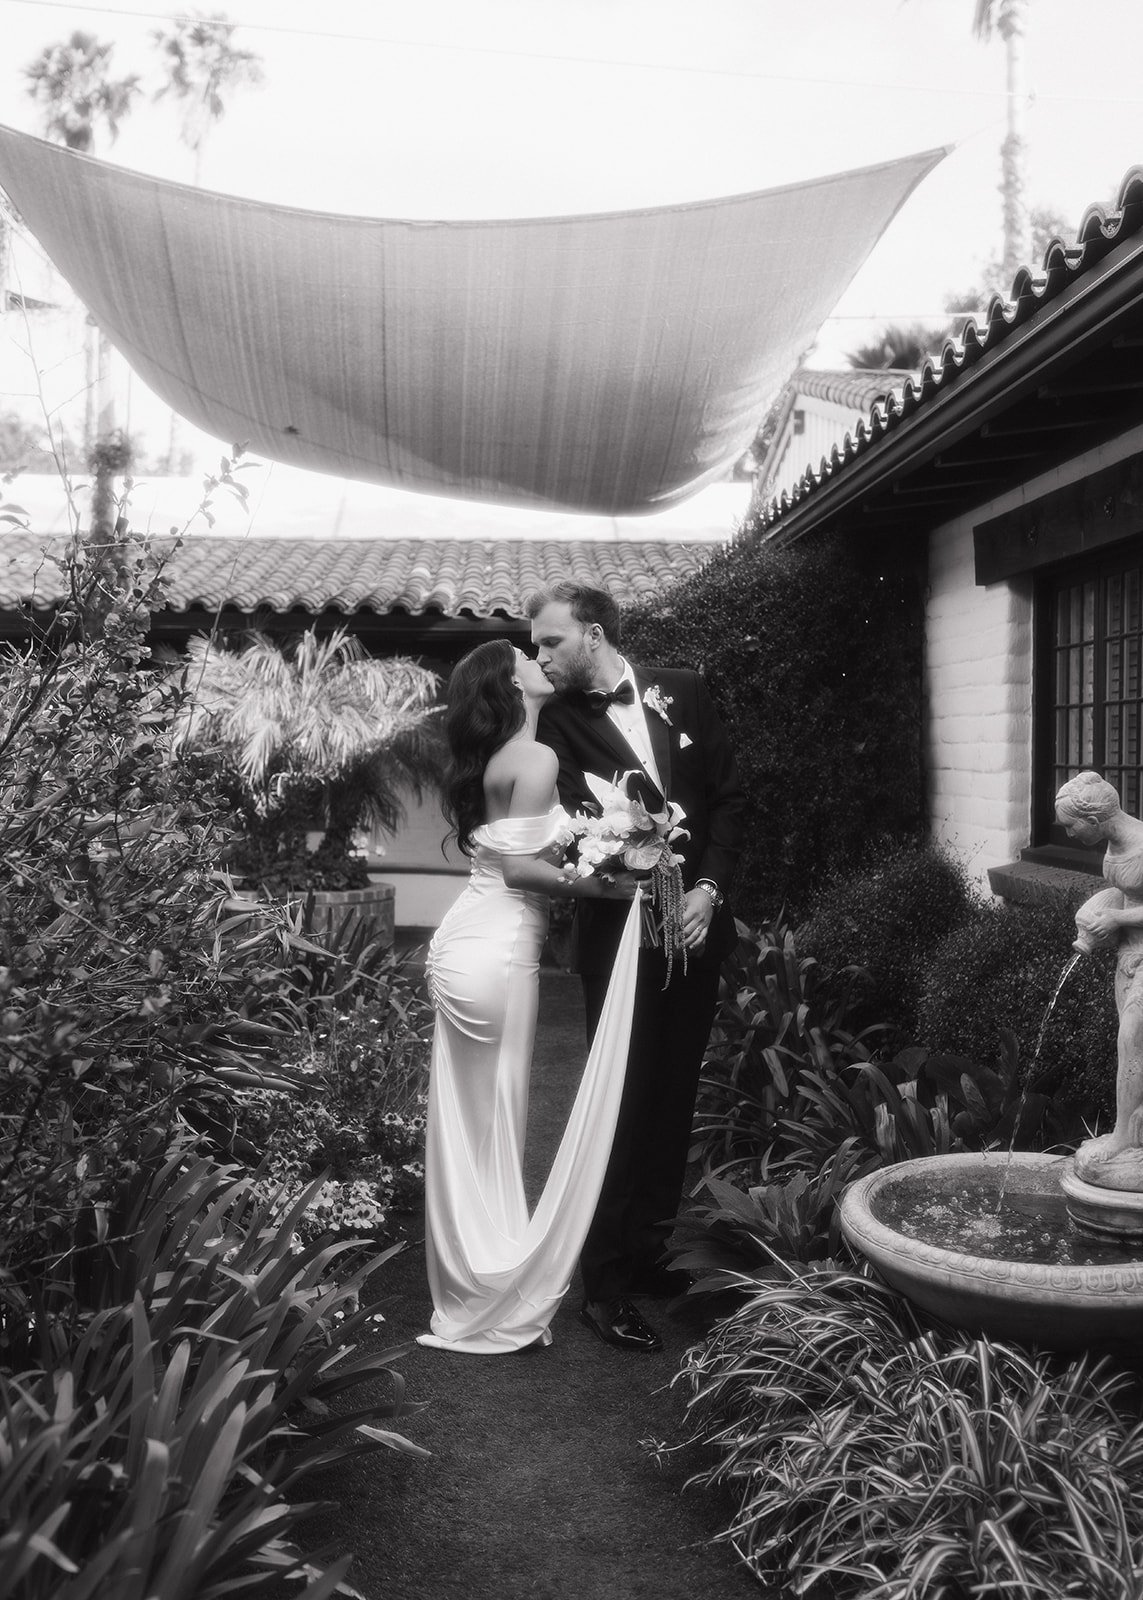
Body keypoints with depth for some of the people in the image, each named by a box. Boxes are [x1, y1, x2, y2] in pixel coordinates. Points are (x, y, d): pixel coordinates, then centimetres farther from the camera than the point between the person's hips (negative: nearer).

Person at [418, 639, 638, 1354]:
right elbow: (519, 868, -18)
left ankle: (466, 1285, 29)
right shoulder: (537, 758, -12)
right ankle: (498, 1301, 15)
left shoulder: (491, 761, 13)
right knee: (496, 1127, 2)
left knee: (465, 1125, 15)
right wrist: (604, 885, -14)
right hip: (499, 955, -8)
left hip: (465, 946, 8)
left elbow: (506, 859, 11)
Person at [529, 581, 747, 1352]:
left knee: (673, 1100, 12)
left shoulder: (683, 693, 4)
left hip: (695, 927, 4)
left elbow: (730, 795, 4)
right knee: (623, 1106, -1)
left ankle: (646, 1248, 28)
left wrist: (708, 889, -7)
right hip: (621, 936, -3)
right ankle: (605, 1286, 10)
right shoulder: (558, 724, -4)